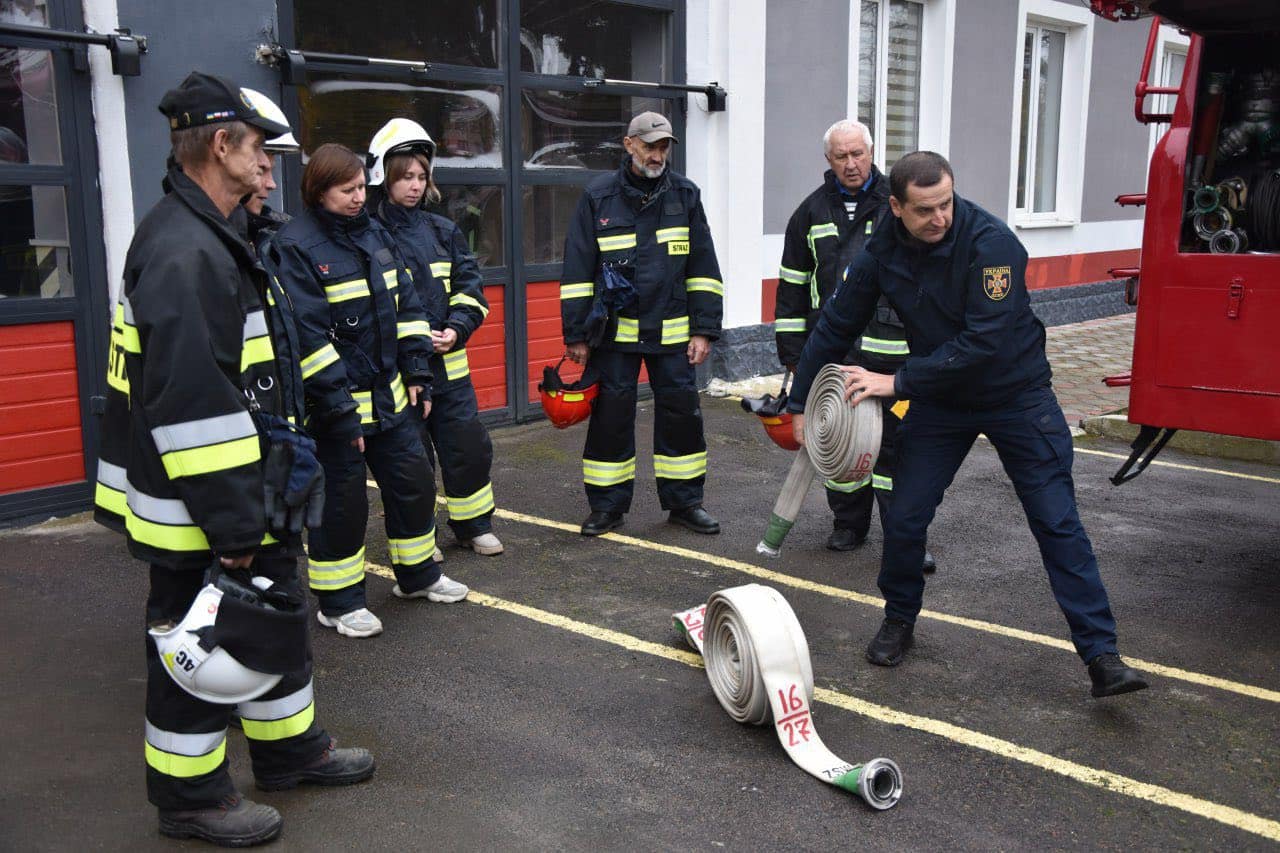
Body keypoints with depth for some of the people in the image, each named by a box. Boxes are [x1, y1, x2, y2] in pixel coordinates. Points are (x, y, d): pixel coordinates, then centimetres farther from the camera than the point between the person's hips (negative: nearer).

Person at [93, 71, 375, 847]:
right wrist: (231, 524, -24)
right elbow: (187, 404, -28)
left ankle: (290, 748, 38)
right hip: (196, 510, -10)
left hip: (247, 490, 10)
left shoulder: (215, 235, 12)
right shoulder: (183, 252, -23)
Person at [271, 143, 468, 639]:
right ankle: (338, 602, 19)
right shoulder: (296, 247, -14)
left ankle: (418, 574, 35)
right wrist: (339, 405, -21)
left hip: (388, 394, 7)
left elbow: (406, 306, 13)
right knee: (342, 499, 3)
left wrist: (417, 372, 7)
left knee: (413, 478, 15)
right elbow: (306, 334, -19)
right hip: (334, 403, -7)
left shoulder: (374, 234, 9)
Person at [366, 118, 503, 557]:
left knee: (469, 445, 8)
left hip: (449, 363, 5)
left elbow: (469, 286, 8)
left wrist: (455, 330, -9)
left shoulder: (442, 231, 11)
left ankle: (474, 524, 26)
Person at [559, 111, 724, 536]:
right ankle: (608, 505, 18)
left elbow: (703, 268, 5)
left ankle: (683, 501, 20)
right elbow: (577, 270, 1)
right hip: (615, 330, -1)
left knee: (681, 413, 5)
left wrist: (703, 330, -1)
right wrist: (576, 335, -3)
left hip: (671, 333, 2)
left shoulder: (685, 194, 4)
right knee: (611, 416, 4)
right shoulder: (598, 197, -1)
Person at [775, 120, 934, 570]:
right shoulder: (812, 212, 11)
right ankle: (849, 524, 25)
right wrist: (791, 348, 9)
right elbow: (792, 285, 13)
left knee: (897, 441, -2)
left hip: (891, 349, -2)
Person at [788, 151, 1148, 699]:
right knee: (904, 518, 1)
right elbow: (835, 327, 2)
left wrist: (898, 382, -28)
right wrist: (800, 403, 5)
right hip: (939, 400, 4)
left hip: (1017, 396, -4)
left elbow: (983, 342, -31)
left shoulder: (991, 243, -25)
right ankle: (899, 622, 26)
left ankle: (1101, 656, 2)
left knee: (1058, 524, -5)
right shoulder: (883, 254, -8)